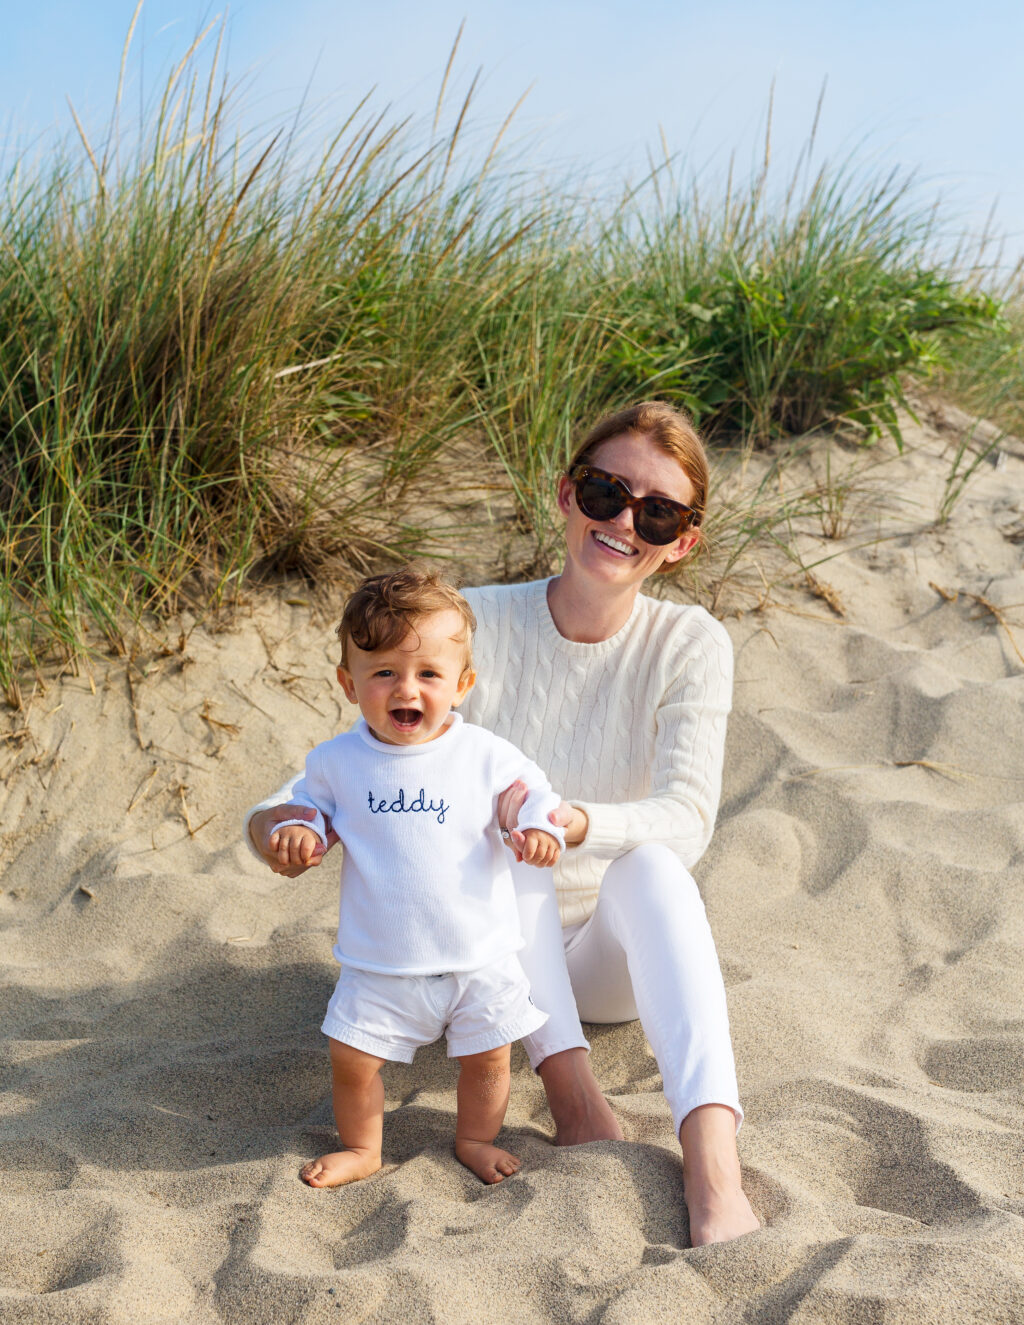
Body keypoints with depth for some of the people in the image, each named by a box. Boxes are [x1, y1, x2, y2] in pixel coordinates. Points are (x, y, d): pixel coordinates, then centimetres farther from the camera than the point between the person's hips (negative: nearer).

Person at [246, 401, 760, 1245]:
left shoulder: (689, 646, -11)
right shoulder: (480, 626, -12)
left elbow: (687, 818, -24)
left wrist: (574, 822, -45)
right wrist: (287, 812, -37)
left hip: (621, 959, 0)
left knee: (649, 864, -33)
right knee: (502, 839, -30)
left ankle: (713, 1169, -48)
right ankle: (578, 1102, -39)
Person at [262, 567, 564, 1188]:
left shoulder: (487, 755, -9)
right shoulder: (337, 761, -5)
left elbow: (535, 797, 1)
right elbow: (314, 802, 13)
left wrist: (538, 830, -21)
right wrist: (299, 829, -10)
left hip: (480, 956, -1)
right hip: (380, 966, 1)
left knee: (487, 1057, 12)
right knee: (353, 1058, 5)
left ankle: (476, 1138, 40)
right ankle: (362, 1148, 31)